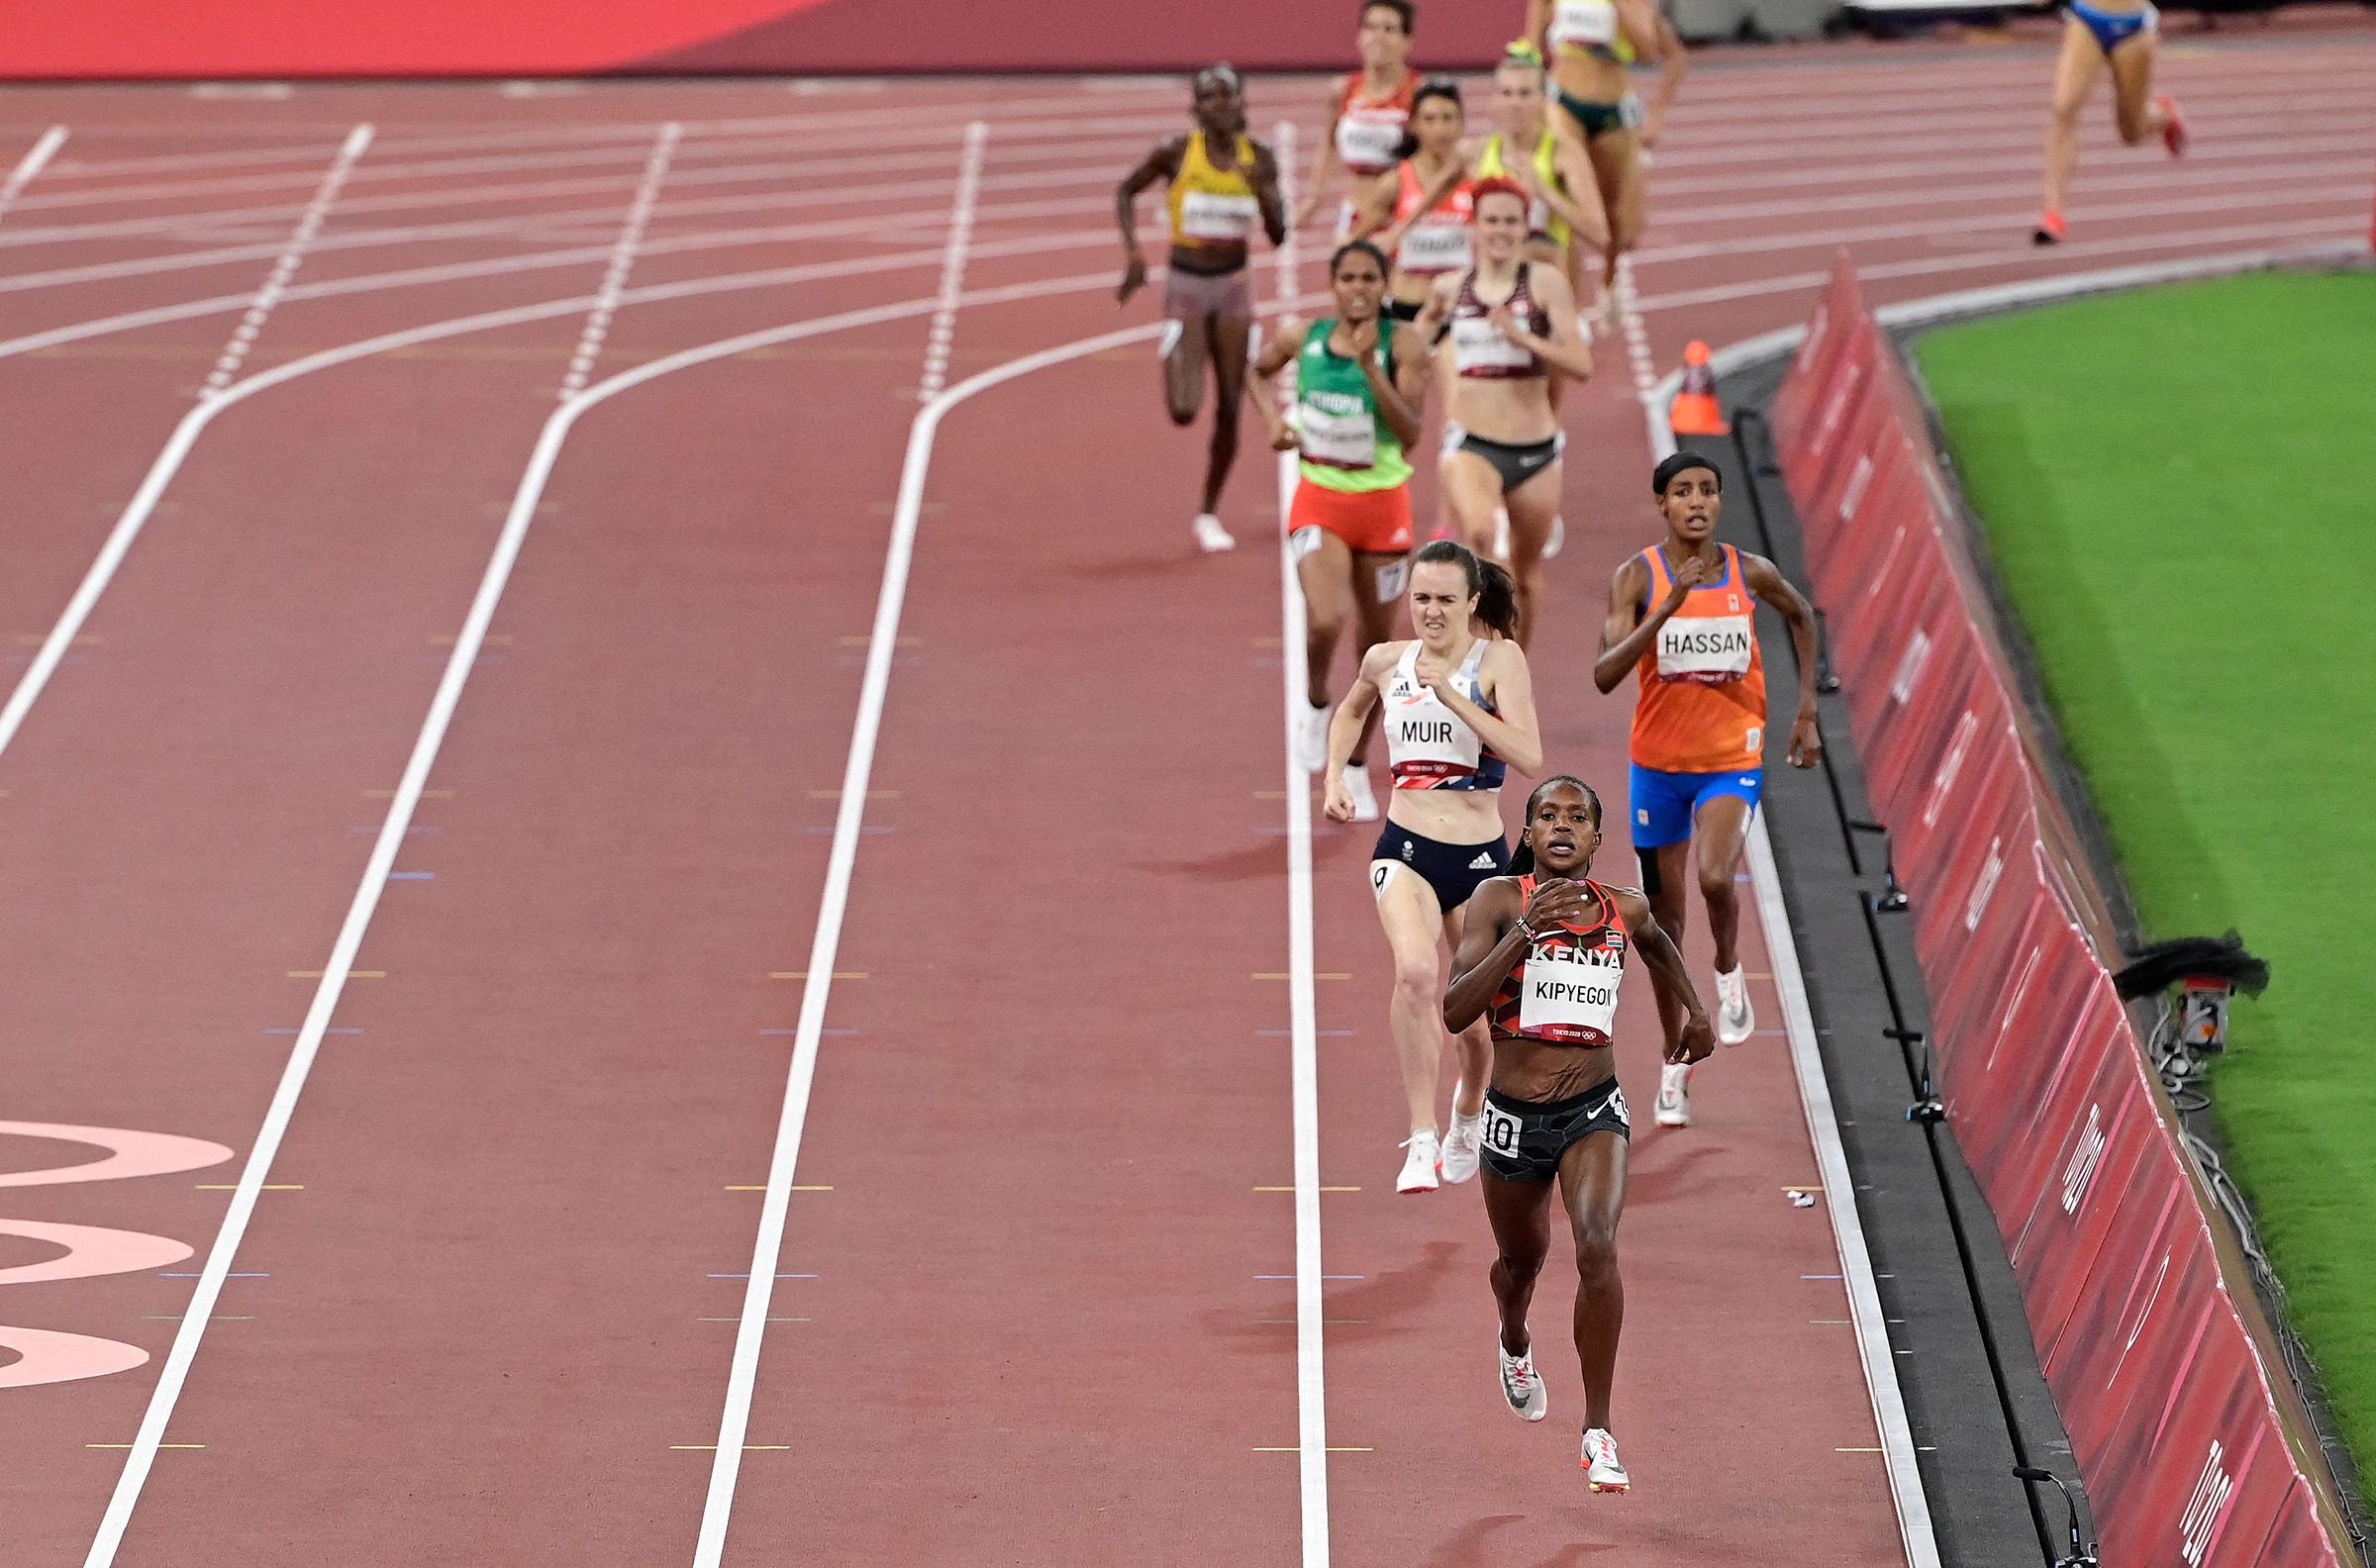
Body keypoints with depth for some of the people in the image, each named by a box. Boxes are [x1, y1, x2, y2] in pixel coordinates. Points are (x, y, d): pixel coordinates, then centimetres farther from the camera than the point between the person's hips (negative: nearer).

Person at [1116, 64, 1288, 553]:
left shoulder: (1259, 159, -3)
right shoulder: (1177, 153, -10)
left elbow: (1278, 235, -2)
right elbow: (1125, 191, 5)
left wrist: (1264, 191, -20)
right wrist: (1132, 250, -7)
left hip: (1233, 286, 3)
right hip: (1185, 285, -3)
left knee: (1228, 410, 3)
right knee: (1183, 411, -14)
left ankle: (1209, 515, 19)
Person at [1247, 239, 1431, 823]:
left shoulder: (1401, 343, -11)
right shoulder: (1302, 337, -3)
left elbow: (1410, 431, -19)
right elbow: (1260, 371, 20)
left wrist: (1369, 365, -27)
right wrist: (1273, 416, 1)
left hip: (1382, 503, 0)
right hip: (1319, 500, 0)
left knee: (1376, 643, 10)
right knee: (1325, 622, -24)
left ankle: (1356, 770, 28)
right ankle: (1316, 706, 9)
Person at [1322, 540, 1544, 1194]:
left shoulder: (1498, 660, -7)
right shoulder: (1387, 661, 5)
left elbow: (1529, 755, -21)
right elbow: (1350, 711, 29)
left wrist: (1453, 696, -25)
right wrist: (1335, 776, 14)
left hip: (1481, 858, -1)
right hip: (1406, 849, 1)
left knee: (1478, 1016, 12)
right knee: (1416, 972, -29)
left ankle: (1467, 1117, 47)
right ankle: (1422, 1140, -26)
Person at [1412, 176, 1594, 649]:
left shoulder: (1545, 282, -5)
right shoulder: (1449, 288, 5)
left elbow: (1581, 364, -14)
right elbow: (1426, 322, 31)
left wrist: (1521, 336, -23)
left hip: (1535, 449, 0)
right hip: (1471, 444, 0)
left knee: (1526, 571, 14)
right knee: (1480, 532, -32)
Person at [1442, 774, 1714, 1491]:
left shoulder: (1625, 910, 0)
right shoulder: (1500, 900, -9)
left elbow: (1657, 945, 26)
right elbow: (1455, 1011, -21)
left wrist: (1694, 1013, 27)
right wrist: (1524, 932, -29)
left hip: (1593, 1110, 0)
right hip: (1514, 1115, 0)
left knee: (1598, 1248, -25)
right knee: (1522, 1260, 22)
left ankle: (1599, 1431, -18)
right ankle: (1515, 1344, 61)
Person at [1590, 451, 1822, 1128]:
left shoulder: (1749, 572, -5)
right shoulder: (1637, 577, -10)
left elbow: (1802, 616, 18)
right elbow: (1605, 675, -22)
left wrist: (1807, 710, 14)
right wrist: (1668, 607, -32)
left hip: (1732, 759, -1)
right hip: (1659, 761, 1)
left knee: (1715, 878, -26)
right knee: (1665, 916, 8)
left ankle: (1729, 970, 8)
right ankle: (1676, 1062, 25)